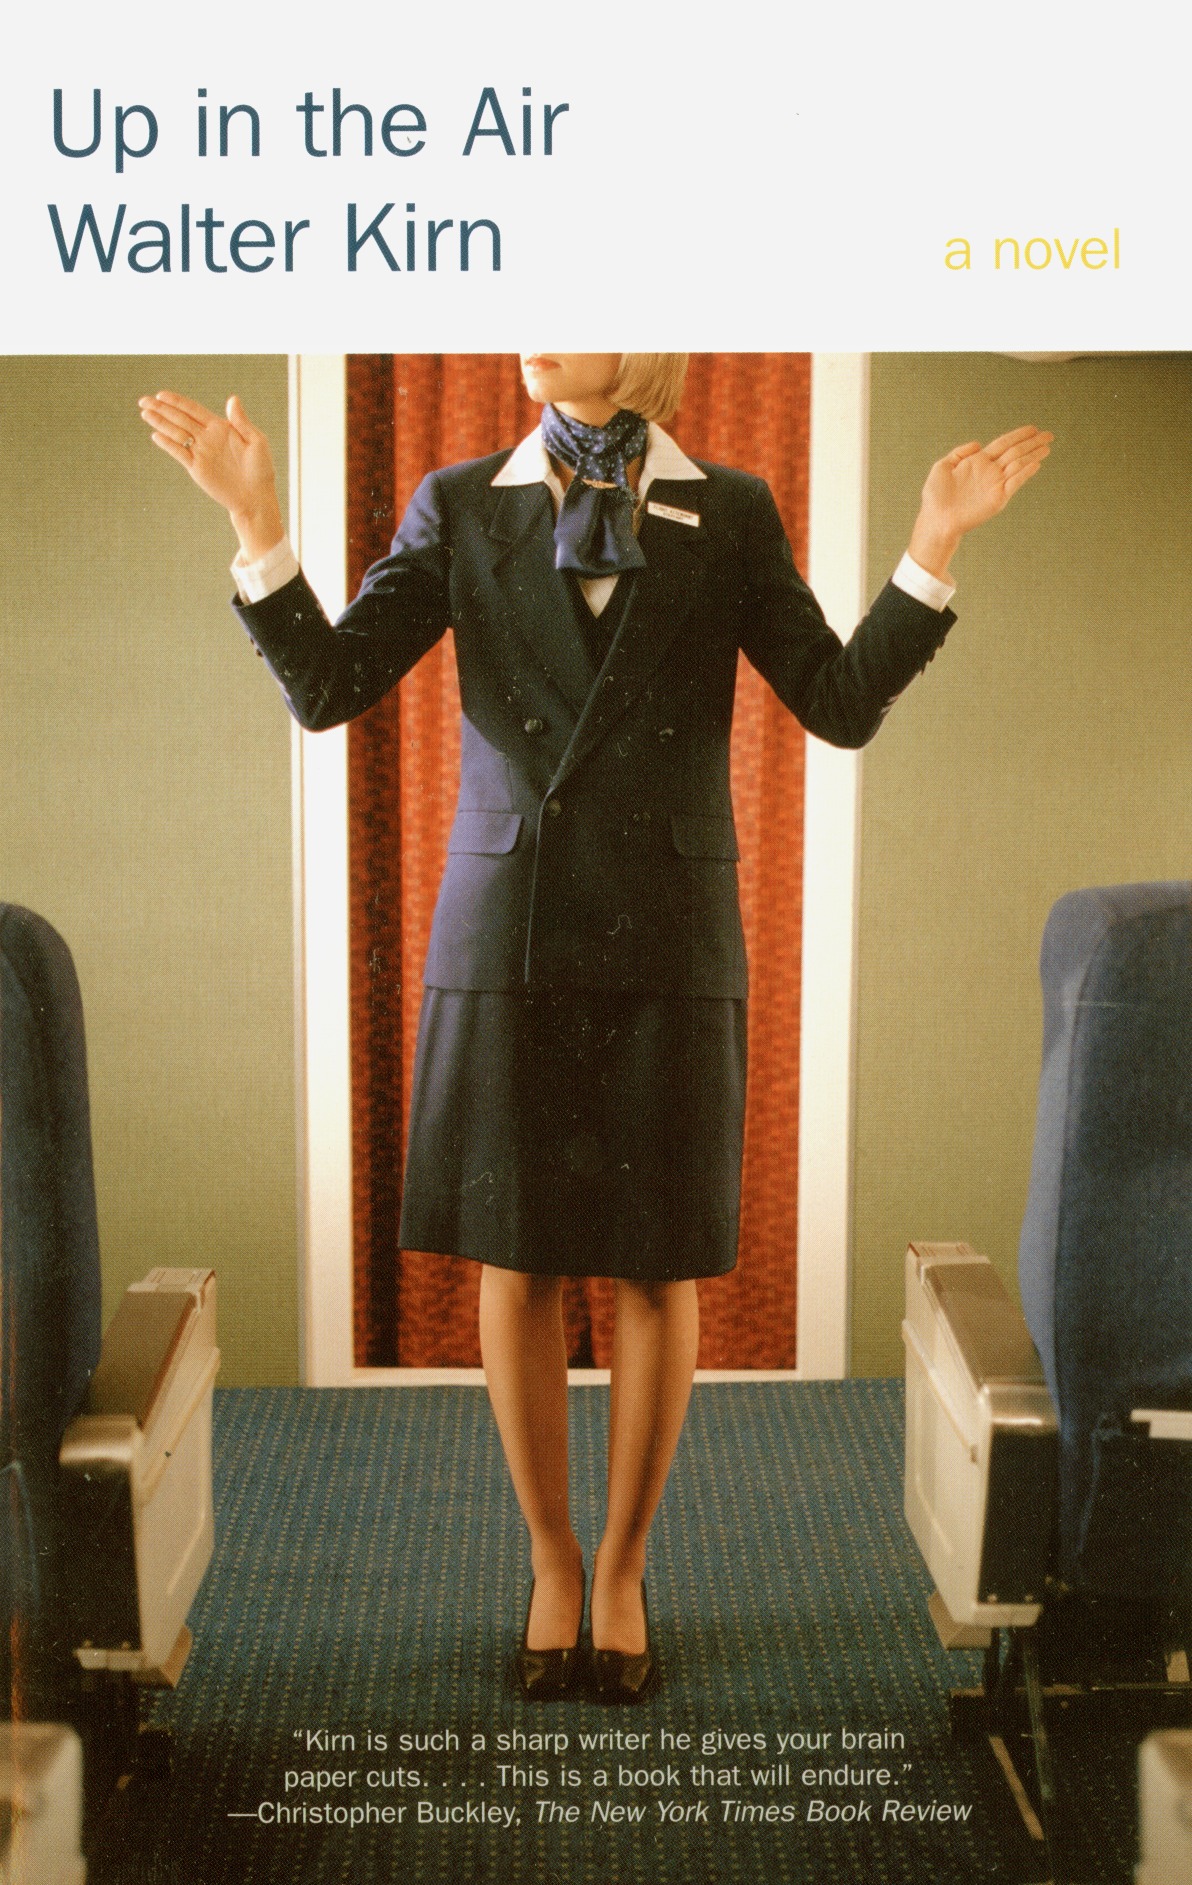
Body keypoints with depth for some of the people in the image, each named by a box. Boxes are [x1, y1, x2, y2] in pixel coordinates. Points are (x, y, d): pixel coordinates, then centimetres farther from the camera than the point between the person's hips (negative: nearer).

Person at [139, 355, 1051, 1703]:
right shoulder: (458, 507, 5)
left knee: (657, 1273, 6)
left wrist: (935, 543, -12)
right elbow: (325, 688, -3)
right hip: (506, 942, 0)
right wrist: (257, 525, -15)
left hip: (668, 947, 0)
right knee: (516, 1268, 7)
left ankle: (621, 1570, 26)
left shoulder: (731, 513, 5)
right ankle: (551, 1564, 27)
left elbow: (844, 706, -1)